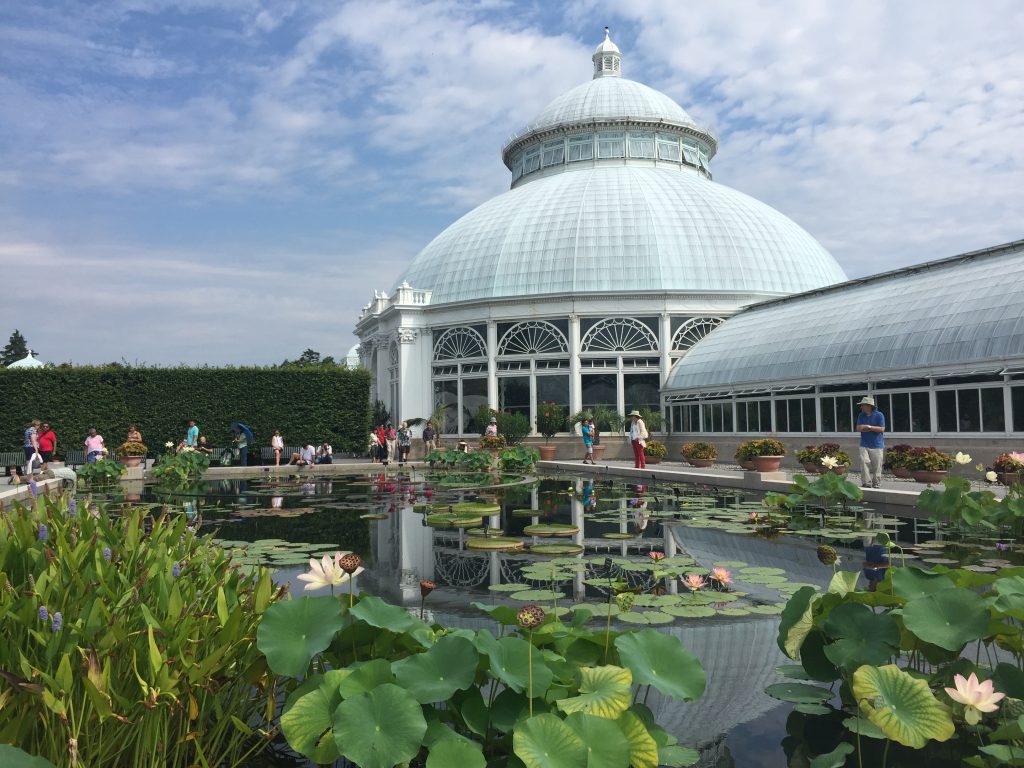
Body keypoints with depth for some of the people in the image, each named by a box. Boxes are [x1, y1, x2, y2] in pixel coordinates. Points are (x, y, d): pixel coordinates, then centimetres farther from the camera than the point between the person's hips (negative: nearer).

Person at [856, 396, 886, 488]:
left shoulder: (879, 415, -5)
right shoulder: (861, 415, 10)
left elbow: (882, 429, -10)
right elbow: (858, 428, 7)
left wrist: (869, 427, -14)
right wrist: (866, 428, -11)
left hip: (877, 445, -3)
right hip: (864, 445, 3)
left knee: (876, 467, 1)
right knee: (864, 463, -11)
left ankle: (876, 485, 11)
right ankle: (866, 483, -8)